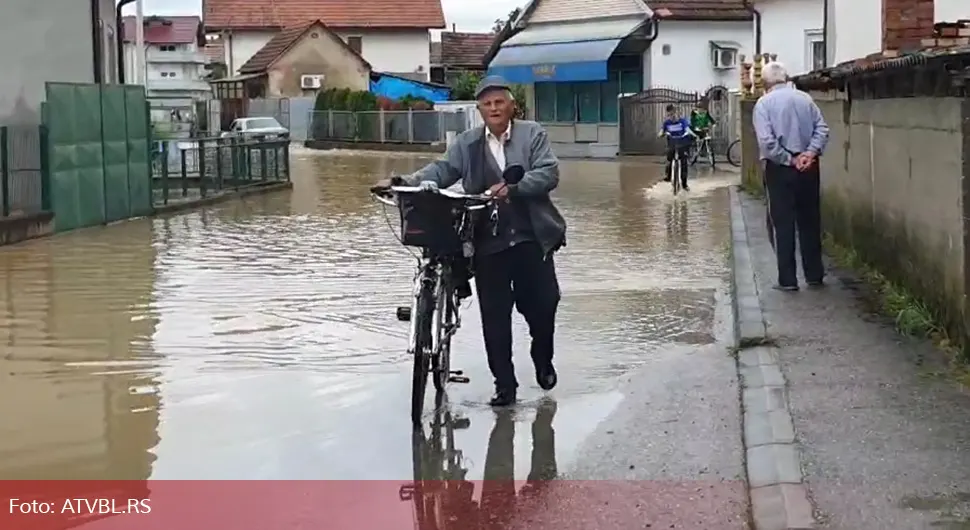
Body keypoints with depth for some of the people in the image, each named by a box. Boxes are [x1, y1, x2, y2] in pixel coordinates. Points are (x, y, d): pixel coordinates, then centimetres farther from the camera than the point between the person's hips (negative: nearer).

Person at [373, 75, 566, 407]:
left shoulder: (533, 135, 3)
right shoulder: (467, 144, 10)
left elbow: (549, 173, -9)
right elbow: (441, 171, 0)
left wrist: (513, 188, -24)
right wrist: (404, 182, -17)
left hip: (531, 240, -1)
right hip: (489, 243, 1)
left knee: (542, 304, 5)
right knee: (494, 317, 1)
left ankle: (543, 361, 35)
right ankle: (504, 384, 10)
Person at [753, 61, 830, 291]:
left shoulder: (764, 103, -6)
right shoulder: (805, 98, 5)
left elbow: (767, 141, -16)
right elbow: (822, 129, -3)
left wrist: (789, 160, -10)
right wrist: (810, 153, -10)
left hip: (780, 168, -4)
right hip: (808, 167, 4)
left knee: (782, 224, 3)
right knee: (810, 221, 12)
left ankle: (787, 279, 2)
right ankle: (814, 275, 18)